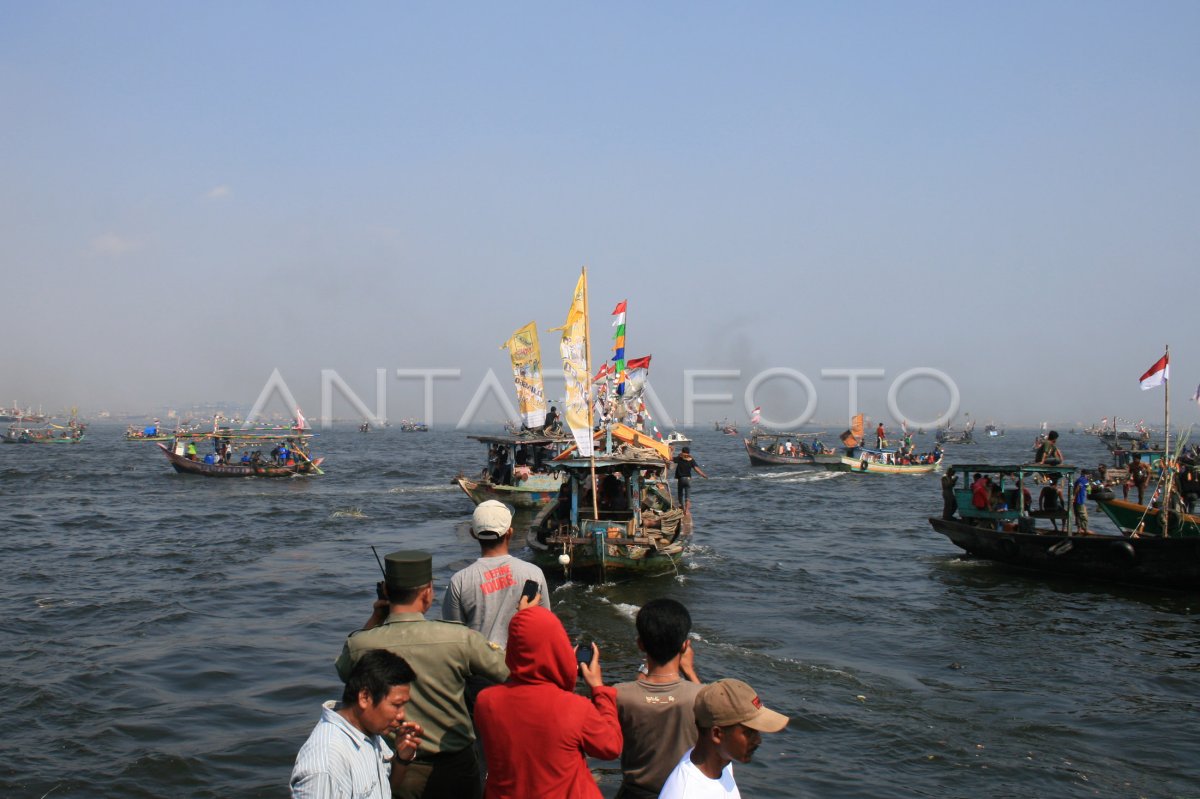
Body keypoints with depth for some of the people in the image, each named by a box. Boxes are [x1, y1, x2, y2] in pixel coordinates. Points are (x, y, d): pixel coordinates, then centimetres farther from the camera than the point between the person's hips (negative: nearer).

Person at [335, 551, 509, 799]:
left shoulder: (360, 645, -16)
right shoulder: (460, 638, -21)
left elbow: (343, 671, 8)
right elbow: (510, 672, -7)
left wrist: (373, 621, 4)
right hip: (454, 769, -1)